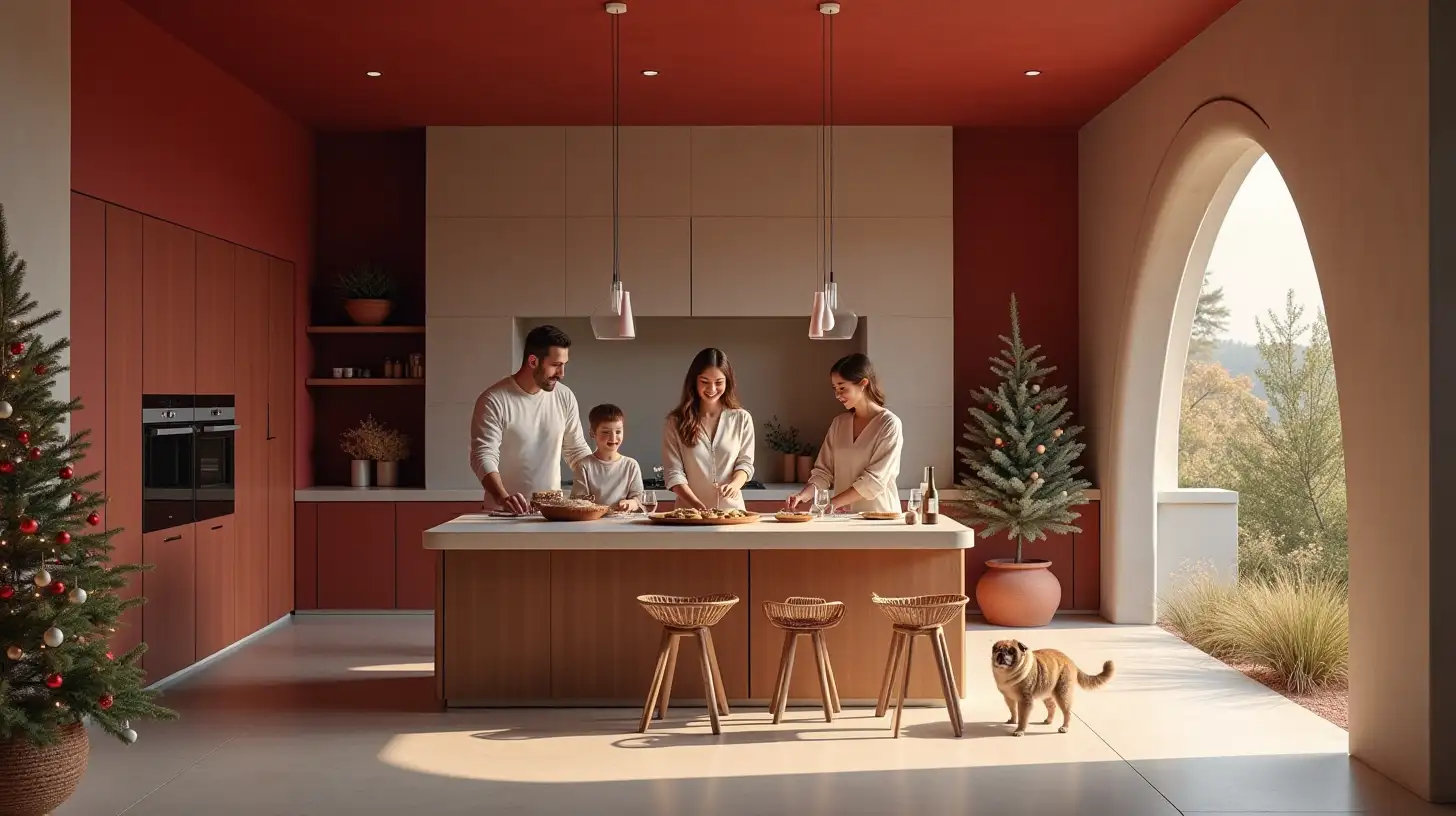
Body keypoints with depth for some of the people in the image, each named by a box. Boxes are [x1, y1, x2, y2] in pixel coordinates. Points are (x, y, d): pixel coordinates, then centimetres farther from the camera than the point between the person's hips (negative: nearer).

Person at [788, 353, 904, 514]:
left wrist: (833, 503, -15)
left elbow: (874, 480, -11)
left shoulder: (889, 424, -4)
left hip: (879, 515, -5)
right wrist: (803, 495, -7)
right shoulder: (839, 423, 12)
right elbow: (823, 472, 10)